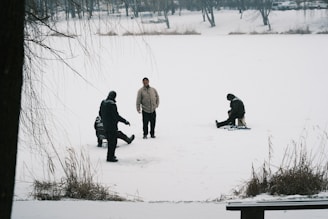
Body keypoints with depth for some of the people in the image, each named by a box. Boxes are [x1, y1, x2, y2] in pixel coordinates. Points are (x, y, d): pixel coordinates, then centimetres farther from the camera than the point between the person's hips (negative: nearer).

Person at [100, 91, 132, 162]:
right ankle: (110, 157, 4)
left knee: (110, 140, 20)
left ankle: (111, 155, 29)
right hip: (112, 126, -8)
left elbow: (100, 113, 12)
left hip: (105, 126, 8)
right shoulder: (112, 105, -23)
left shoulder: (103, 103, 2)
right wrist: (125, 121, -14)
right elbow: (116, 116, -22)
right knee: (113, 141, 1)